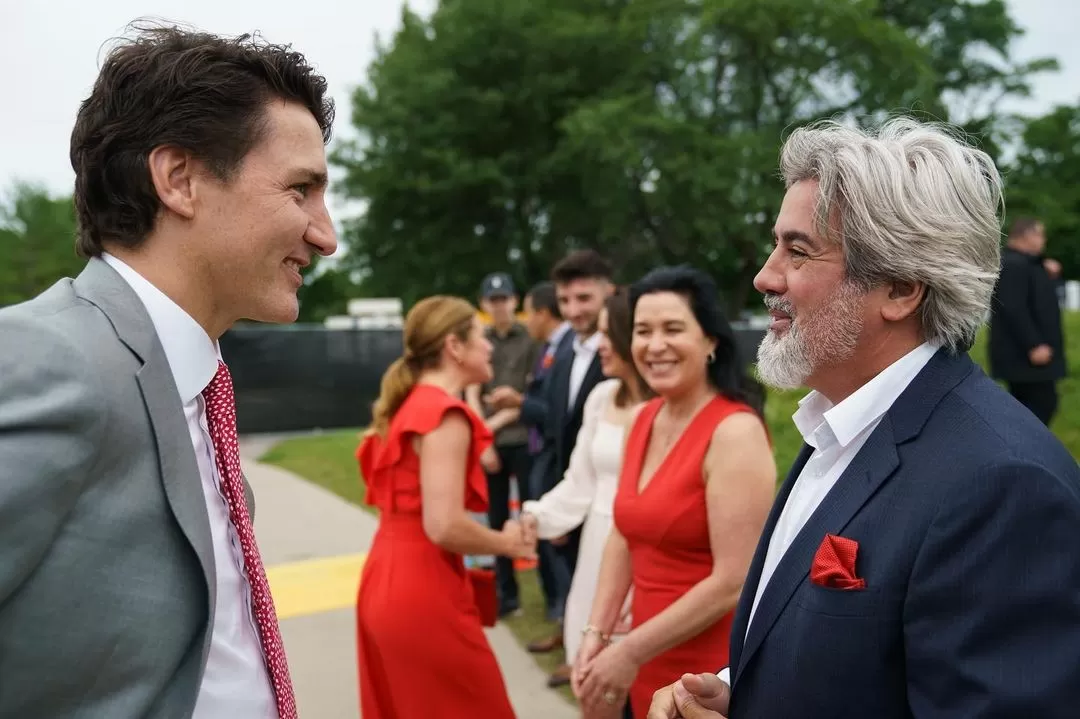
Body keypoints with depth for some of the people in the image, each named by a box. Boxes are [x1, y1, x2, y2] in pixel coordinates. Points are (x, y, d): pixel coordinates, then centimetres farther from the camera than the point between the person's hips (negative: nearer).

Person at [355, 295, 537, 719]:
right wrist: (506, 542, -9)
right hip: (421, 587, -9)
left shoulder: (410, 404, 11)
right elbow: (444, 526, -25)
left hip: (387, 580, 9)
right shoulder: (444, 413, -17)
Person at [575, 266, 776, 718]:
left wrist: (630, 651, -16)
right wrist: (596, 633, -1)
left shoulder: (735, 432, -19)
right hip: (651, 665, 7)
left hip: (715, 674, -7)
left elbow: (734, 582, -21)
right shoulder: (644, 419, 3)